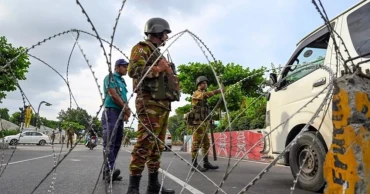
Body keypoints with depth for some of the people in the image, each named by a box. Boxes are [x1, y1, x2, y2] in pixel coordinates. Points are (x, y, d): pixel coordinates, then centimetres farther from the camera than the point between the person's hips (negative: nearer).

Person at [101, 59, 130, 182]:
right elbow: (113, 95, -12)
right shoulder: (110, 77, 0)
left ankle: (107, 171, 7)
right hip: (111, 111, -8)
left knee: (117, 143, 4)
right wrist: (126, 109, -7)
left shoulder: (123, 82, 23)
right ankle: (109, 170, -21)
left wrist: (126, 112, -3)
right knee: (109, 142, -15)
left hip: (121, 114, 8)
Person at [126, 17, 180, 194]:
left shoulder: (158, 53, 28)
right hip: (149, 102, -9)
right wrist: (159, 68, -9)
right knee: (145, 142, -13)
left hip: (163, 104, 9)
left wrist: (168, 71, 9)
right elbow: (133, 70, -14)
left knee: (157, 144, 8)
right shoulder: (142, 48, 2)